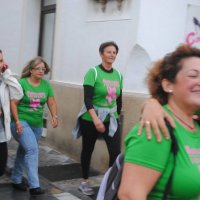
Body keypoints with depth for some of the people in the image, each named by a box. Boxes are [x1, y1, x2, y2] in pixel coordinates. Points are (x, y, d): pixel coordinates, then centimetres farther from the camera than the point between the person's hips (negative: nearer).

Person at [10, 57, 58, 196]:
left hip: (37, 124, 5)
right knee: (32, 149, -19)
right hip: (22, 122, -5)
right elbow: (13, 103, -10)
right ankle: (34, 185, -17)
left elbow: (52, 103, 4)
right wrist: (17, 121, -17)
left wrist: (55, 116, -13)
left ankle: (16, 179, 32)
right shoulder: (21, 83, -9)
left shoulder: (46, 85, 5)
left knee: (24, 151, 16)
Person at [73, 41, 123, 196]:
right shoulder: (93, 72, -12)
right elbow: (87, 99, -19)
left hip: (111, 120, 4)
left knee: (116, 152, -9)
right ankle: (85, 182, 31)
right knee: (87, 150, 12)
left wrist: (117, 115, 17)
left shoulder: (118, 75, 4)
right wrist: (96, 119, -27)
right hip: (90, 119, -3)